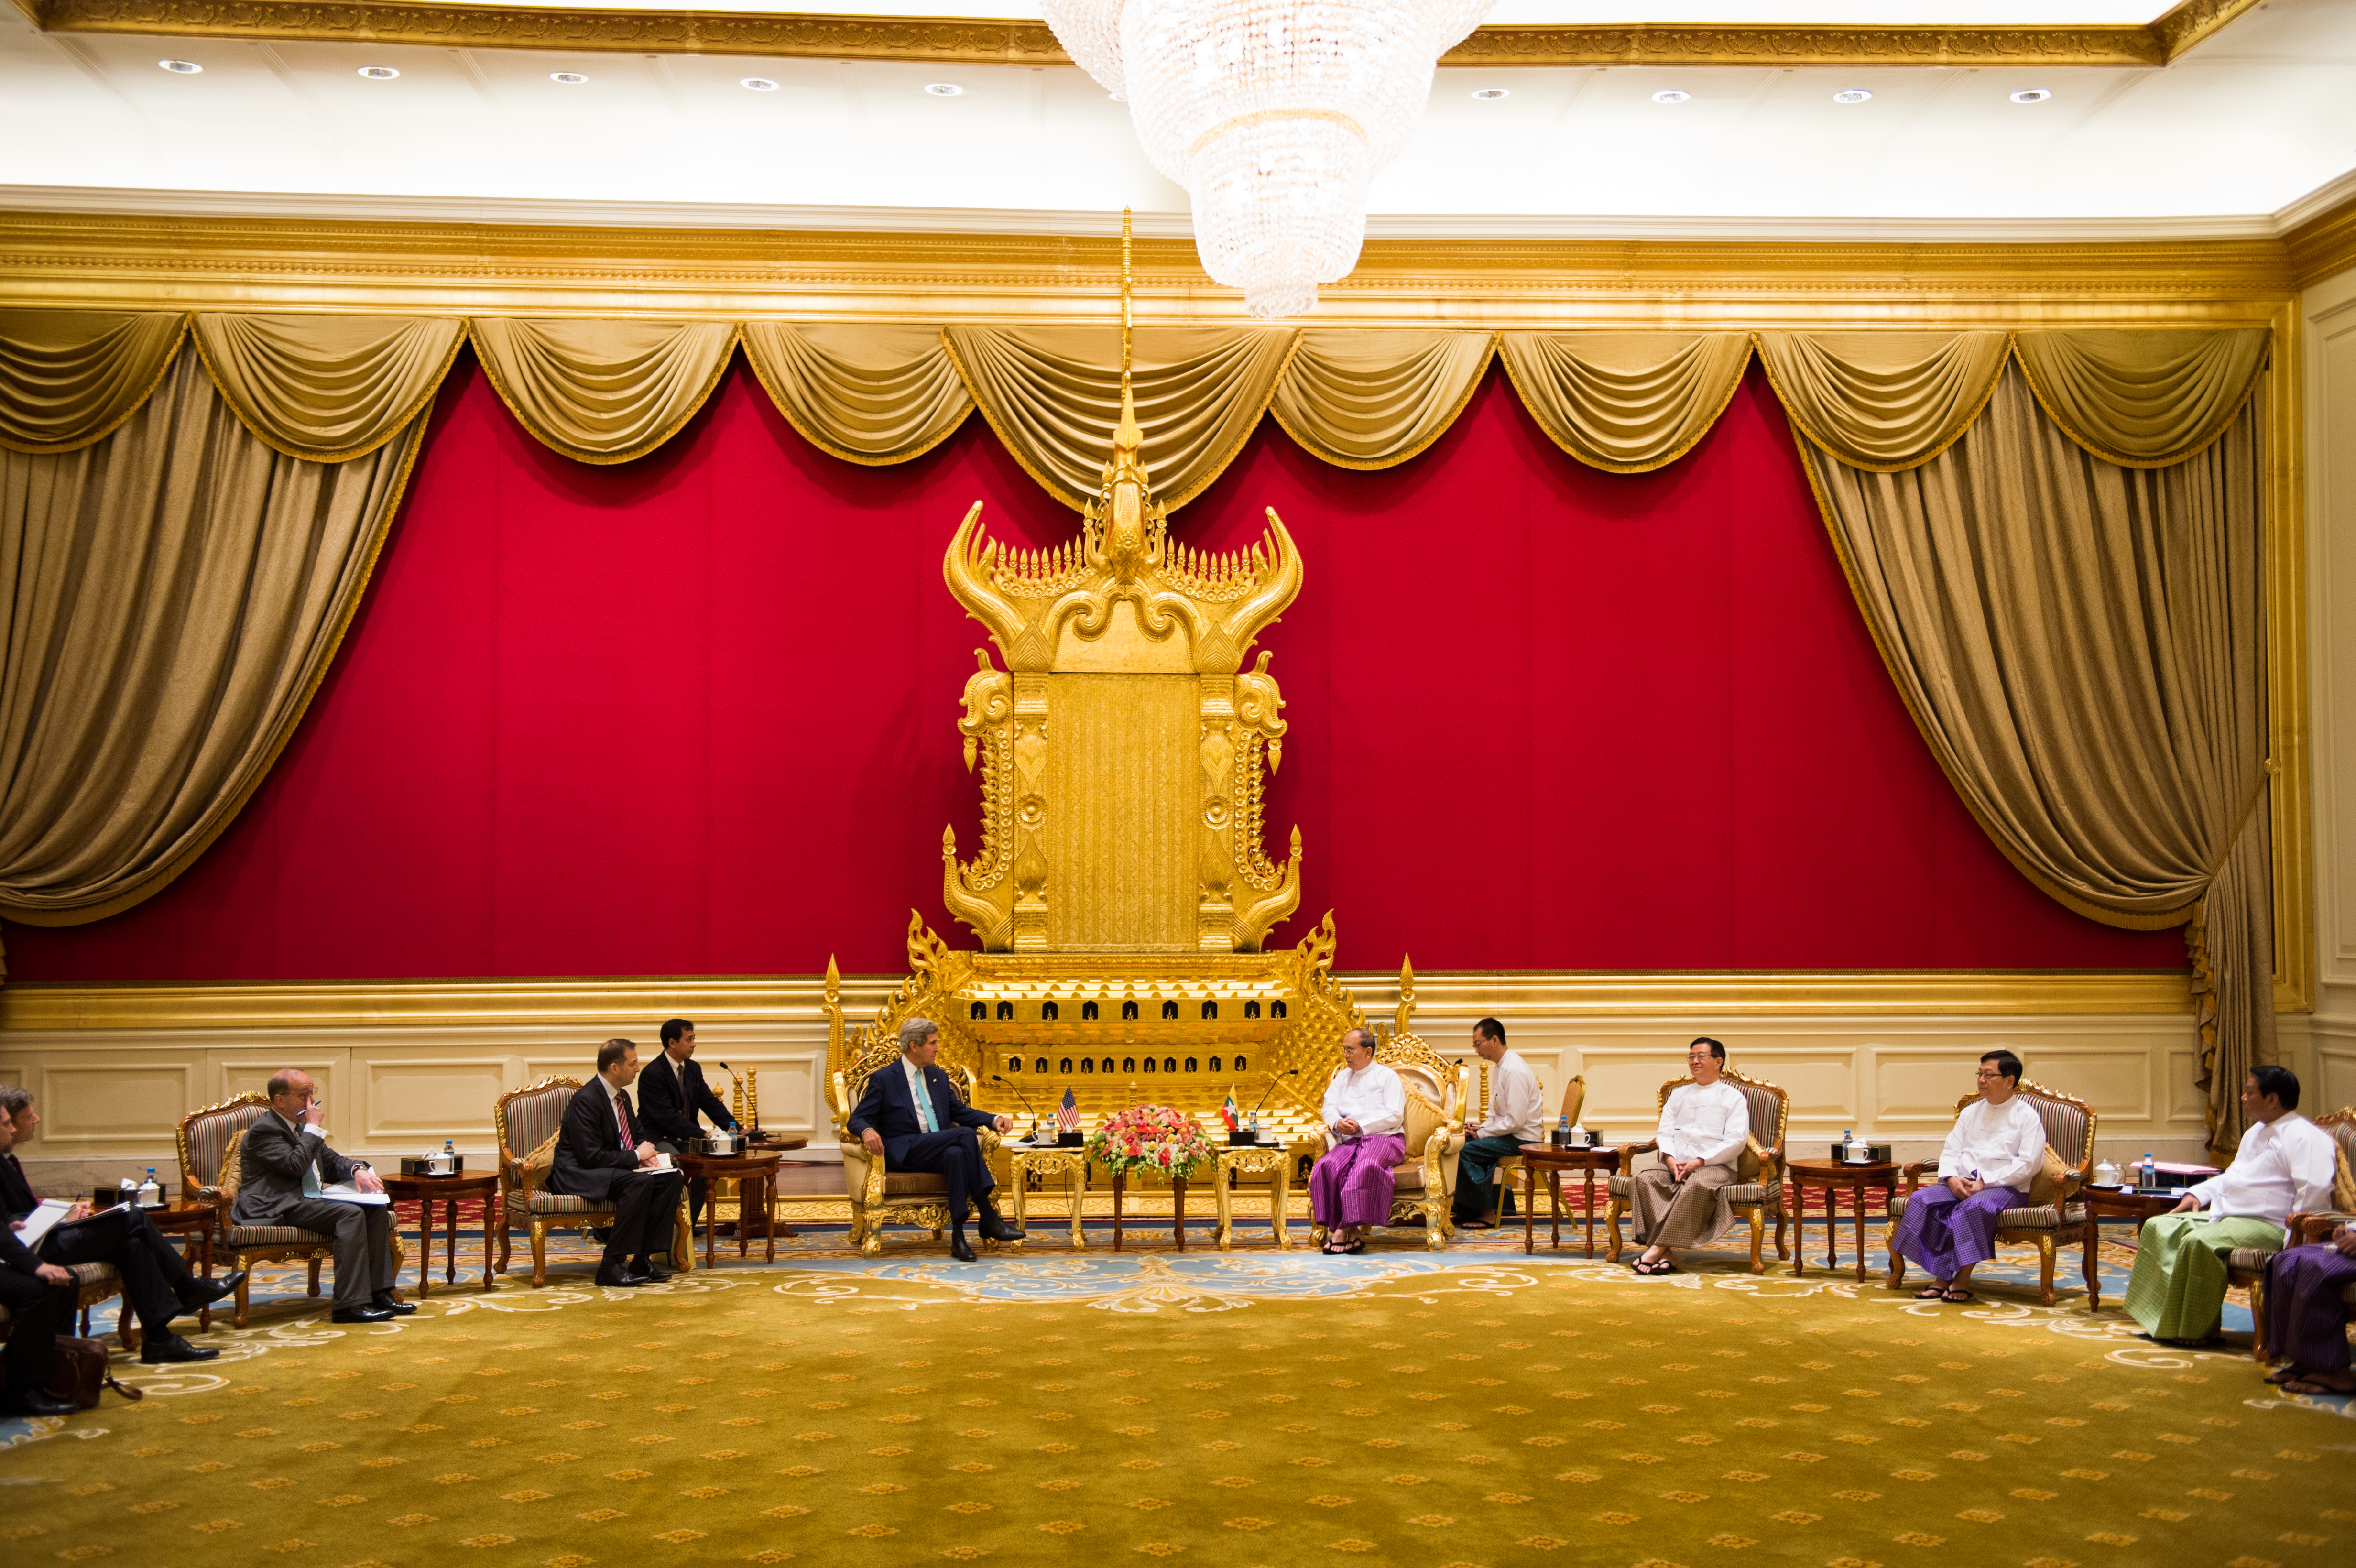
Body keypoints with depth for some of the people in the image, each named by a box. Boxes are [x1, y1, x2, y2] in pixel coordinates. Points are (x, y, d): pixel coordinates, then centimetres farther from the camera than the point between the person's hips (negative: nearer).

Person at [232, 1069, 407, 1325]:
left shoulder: (302, 1126, 18)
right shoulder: (263, 1130, -10)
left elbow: (331, 1161, 24)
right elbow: (296, 1165, -23)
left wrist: (357, 1170, 3)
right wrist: (314, 1128, -13)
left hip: (308, 1200, 10)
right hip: (277, 1207, -10)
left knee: (376, 1208, -6)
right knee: (351, 1214, -28)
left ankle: (378, 1292, -9)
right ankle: (350, 1305, -31)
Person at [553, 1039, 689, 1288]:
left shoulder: (622, 1096, 9)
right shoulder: (586, 1100, -20)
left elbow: (638, 1134, 24)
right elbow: (591, 1156, -24)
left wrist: (647, 1151, 0)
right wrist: (635, 1156, -17)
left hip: (612, 1167, 9)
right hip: (577, 1173, -9)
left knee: (671, 1177, -10)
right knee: (640, 1182, -33)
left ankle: (643, 1258, -11)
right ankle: (612, 1265, -28)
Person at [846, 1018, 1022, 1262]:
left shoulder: (939, 1076, 21)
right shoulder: (883, 1079, 3)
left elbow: (959, 1111, 25)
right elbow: (856, 1119, -1)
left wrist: (995, 1120, 7)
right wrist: (867, 1131, -27)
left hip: (941, 1148, 5)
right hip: (904, 1153, -5)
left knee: (957, 1154, -35)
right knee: (966, 1135, -29)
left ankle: (958, 1237, -37)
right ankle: (989, 1220, -27)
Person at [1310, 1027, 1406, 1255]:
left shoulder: (1387, 1076, 7)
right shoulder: (1342, 1077, 25)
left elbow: (1395, 1116, -5)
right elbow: (1329, 1107, 14)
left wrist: (1360, 1125, -12)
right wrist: (1337, 1123, -10)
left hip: (1384, 1138, -4)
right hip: (1349, 1141, 4)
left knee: (1366, 1166, -38)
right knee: (1328, 1166, -29)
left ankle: (1344, 1228, -36)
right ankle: (1351, 1230, -32)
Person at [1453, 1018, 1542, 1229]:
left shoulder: (1514, 1071, -22)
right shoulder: (1500, 1066, 11)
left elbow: (1515, 1121, -26)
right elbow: (1496, 1110, 21)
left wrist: (1482, 1133, -15)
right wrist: (1481, 1128, 2)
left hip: (1523, 1138, -10)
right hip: (1511, 1133, 10)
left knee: (1468, 1151, -16)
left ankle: (1486, 1214, -7)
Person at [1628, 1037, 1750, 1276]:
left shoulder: (1733, 1098, 9)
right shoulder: (1679, 1094, 25)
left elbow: (1736, 1140, -4)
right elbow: (1665, 1132, 16)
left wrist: (1699, 1162, -14)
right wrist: (1670, 1159, -6)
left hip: (1715, 1166, -4)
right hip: (1675, 1164, 4)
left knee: (1697, 1185, -40)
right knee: (1643, 1179, -28)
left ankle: (1657, 1249, -38)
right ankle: (1667, 1255, -36)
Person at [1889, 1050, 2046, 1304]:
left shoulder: (2027, 1117, 1)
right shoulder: (1971, 1112, 19)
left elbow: (2028, 1164, -10)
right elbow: (1950, 1151, 15)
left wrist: (1985, 1182, -16)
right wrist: (1952, 1178, -7)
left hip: (2005, 1188, -6)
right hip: (1962, 1184, 6)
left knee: (1973, 1207, -37)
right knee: (1922, 1201, -21)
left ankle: (1962, 1280, -26)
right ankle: (1942, 1278, -24)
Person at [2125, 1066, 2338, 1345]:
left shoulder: (2302, 1136, -13)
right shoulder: (2256, 1132, 22)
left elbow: (2315, 1191, -25)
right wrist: (2199, 1194, 20)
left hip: (2266, 1225, -11)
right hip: (2224, 1216, 11)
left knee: (2198, 1242, -33)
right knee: (2158, 1227, 0)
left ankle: (2196, 1329, -21)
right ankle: (2158, 1317, -3)